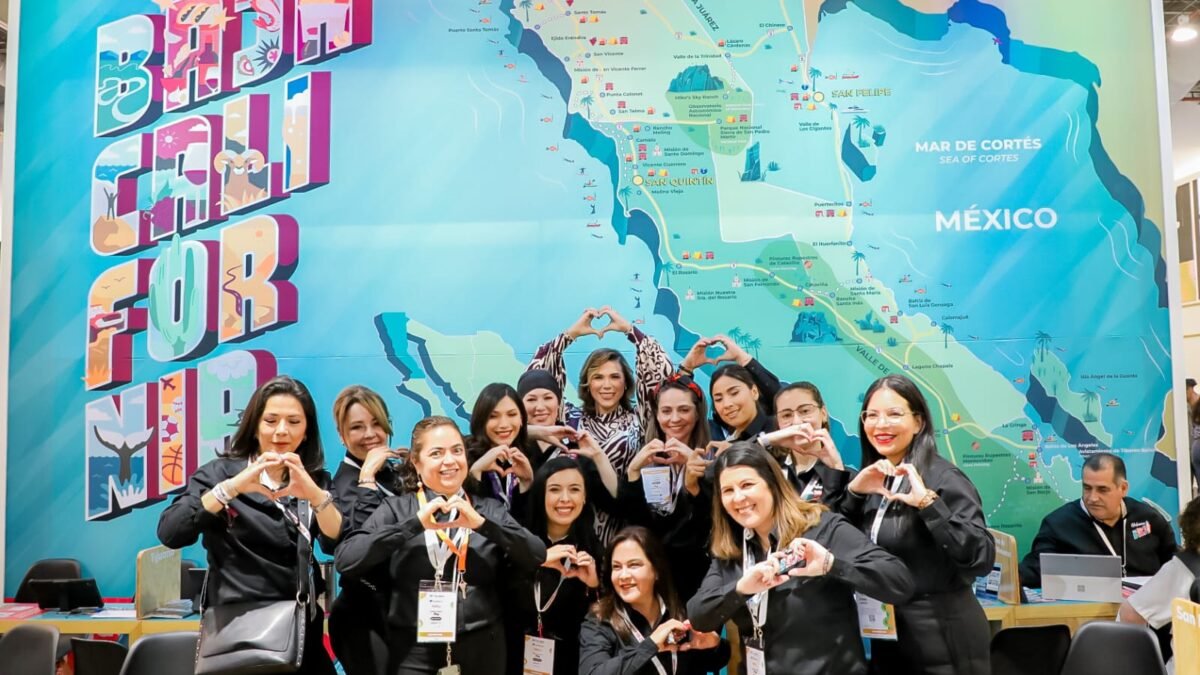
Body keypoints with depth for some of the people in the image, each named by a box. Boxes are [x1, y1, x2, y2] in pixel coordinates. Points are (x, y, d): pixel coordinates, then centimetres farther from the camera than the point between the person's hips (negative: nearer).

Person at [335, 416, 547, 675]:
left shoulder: (490, 510, 7)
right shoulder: (396, 508, 2)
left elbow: (537, 557, -5)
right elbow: (345, 559, -11)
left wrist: (482, 524, -15)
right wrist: (414, 524, -16)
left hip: (481, 648, 2)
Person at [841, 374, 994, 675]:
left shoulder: (942, 478, -15)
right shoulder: (874, 480, 5)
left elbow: (982, 559, -24)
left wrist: (928, 504, -31)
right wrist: (853, 492, -7)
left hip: (941, 638, -6)